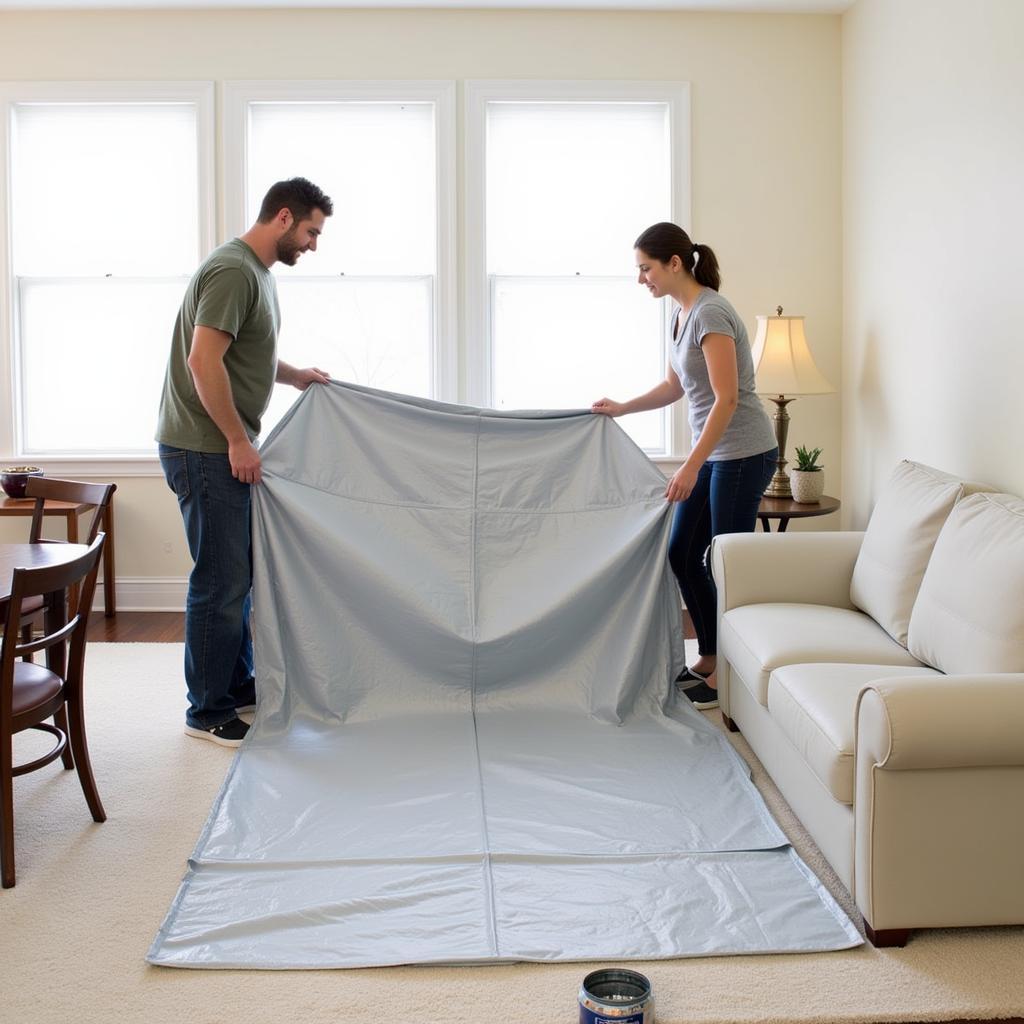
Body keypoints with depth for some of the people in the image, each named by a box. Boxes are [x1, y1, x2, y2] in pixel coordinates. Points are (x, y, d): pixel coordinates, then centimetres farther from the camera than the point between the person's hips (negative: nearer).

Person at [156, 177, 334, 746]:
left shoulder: (257, 271, 15)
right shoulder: (232, 271, -17)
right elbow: (204, 361, -25)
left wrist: (295, 375, 18)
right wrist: (238, 440, -22)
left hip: (226, 450, 10)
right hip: (205, 450, -10)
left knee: (237, 574, 17)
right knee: (221, 581, -4)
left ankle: (238, 685, 29)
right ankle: (209, 711, 7)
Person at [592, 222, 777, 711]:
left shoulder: (710, 313, -19)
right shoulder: (681, 312, 9)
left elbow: (726, 399, -24)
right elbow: (674, 386, 20)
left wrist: (691, 466, -28)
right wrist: (622, 408, 9)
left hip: (743, 454, -10)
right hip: (714, 454, 10)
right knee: (681, 553, 13)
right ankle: (709, 660, 24)